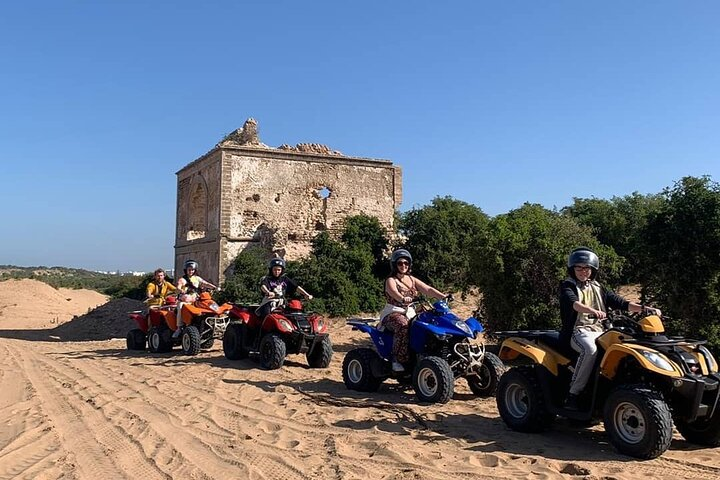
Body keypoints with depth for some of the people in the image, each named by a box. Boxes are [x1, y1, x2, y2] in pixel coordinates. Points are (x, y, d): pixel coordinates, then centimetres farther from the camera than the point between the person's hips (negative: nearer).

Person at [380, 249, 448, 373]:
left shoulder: (412, 280, 16)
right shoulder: (391, 280, -2)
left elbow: (428, 289, 2)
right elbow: (394, 292, -26)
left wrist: (443, 296, -15)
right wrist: (403, 299, -49)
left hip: (411, 314, 6)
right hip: (392, 314, -6)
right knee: (403, 325, -38)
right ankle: (397, 360, -33)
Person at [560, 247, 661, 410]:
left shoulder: (598, 288, 22)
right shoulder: (567, 286, 5)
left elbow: (621, 303, 14)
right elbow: (573, 302, -18)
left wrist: (644, 308, -2)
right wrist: (593, 311, -38)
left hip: (599, 331, 5)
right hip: (578, 331, -5)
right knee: (590, 349, -37)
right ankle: (573, 395, -32)